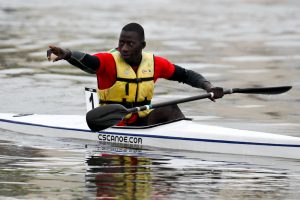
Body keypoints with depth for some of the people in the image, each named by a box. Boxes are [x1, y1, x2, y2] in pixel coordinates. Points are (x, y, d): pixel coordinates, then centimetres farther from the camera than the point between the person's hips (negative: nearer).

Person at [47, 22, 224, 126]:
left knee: (169, 109, -20)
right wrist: (66, 54, -53)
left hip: (143, 122, 4)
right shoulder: (109, 61, -11)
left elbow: (187, 75, 12)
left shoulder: (155, 63, 3)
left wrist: (209, 88, -5)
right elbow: (85, 60, -31)